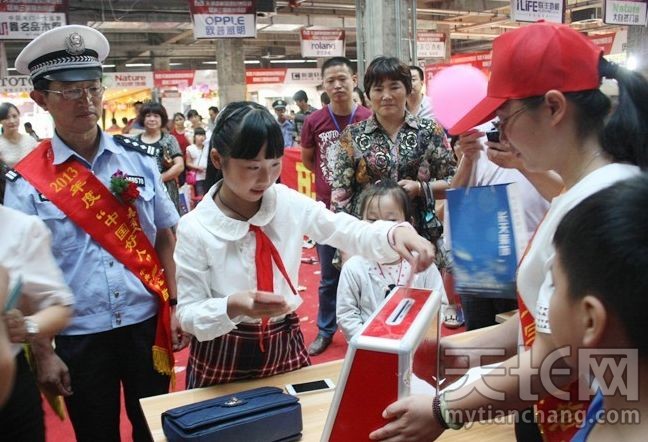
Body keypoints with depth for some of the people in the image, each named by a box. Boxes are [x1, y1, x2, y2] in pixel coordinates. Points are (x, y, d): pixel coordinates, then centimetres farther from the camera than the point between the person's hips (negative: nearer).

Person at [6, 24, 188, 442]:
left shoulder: (139, 158, -2)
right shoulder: (27, 183, -8)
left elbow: (166, 238, 5)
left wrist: (177, 306, 1)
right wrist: (43, 353, -5)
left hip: (147, 324, 2)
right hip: (78, 338, -1)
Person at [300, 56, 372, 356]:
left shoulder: (369, 119, -7)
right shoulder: (314, 121, -4)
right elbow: (307, 160, 11)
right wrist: (331, 178, 5)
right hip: (327, 209, 1)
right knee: (329, 277, 13)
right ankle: (325, 330, 28)